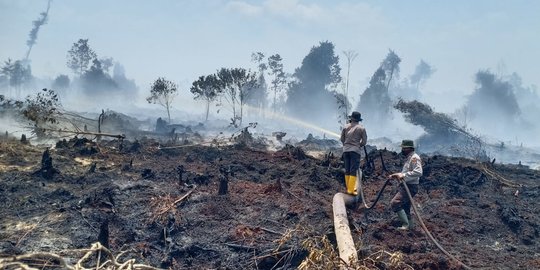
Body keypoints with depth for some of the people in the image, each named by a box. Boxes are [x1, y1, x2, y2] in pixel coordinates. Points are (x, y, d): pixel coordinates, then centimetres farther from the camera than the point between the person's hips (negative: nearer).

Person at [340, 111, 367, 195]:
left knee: (347, 170, 11)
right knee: (353, 171, -4)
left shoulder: (346, 127, 6)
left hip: (346, 150, 4)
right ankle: (351, 190, -8)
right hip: (355, 150, -4)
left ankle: (349, 188, 16)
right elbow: (364, 141, -1)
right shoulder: (361, 128, -2)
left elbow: (342, 139, 8)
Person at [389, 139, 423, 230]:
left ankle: (406, 224, -11)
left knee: (395, 203, -17)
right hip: (406, 186, 11)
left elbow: (418, 172, -29)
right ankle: (409, 226, 26)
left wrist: (404, 175, -28)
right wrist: (396, 175, 13)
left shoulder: (414, 158, -15)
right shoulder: (408, 158, 17)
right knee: (405, 207, 16)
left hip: (410, 187, -11)